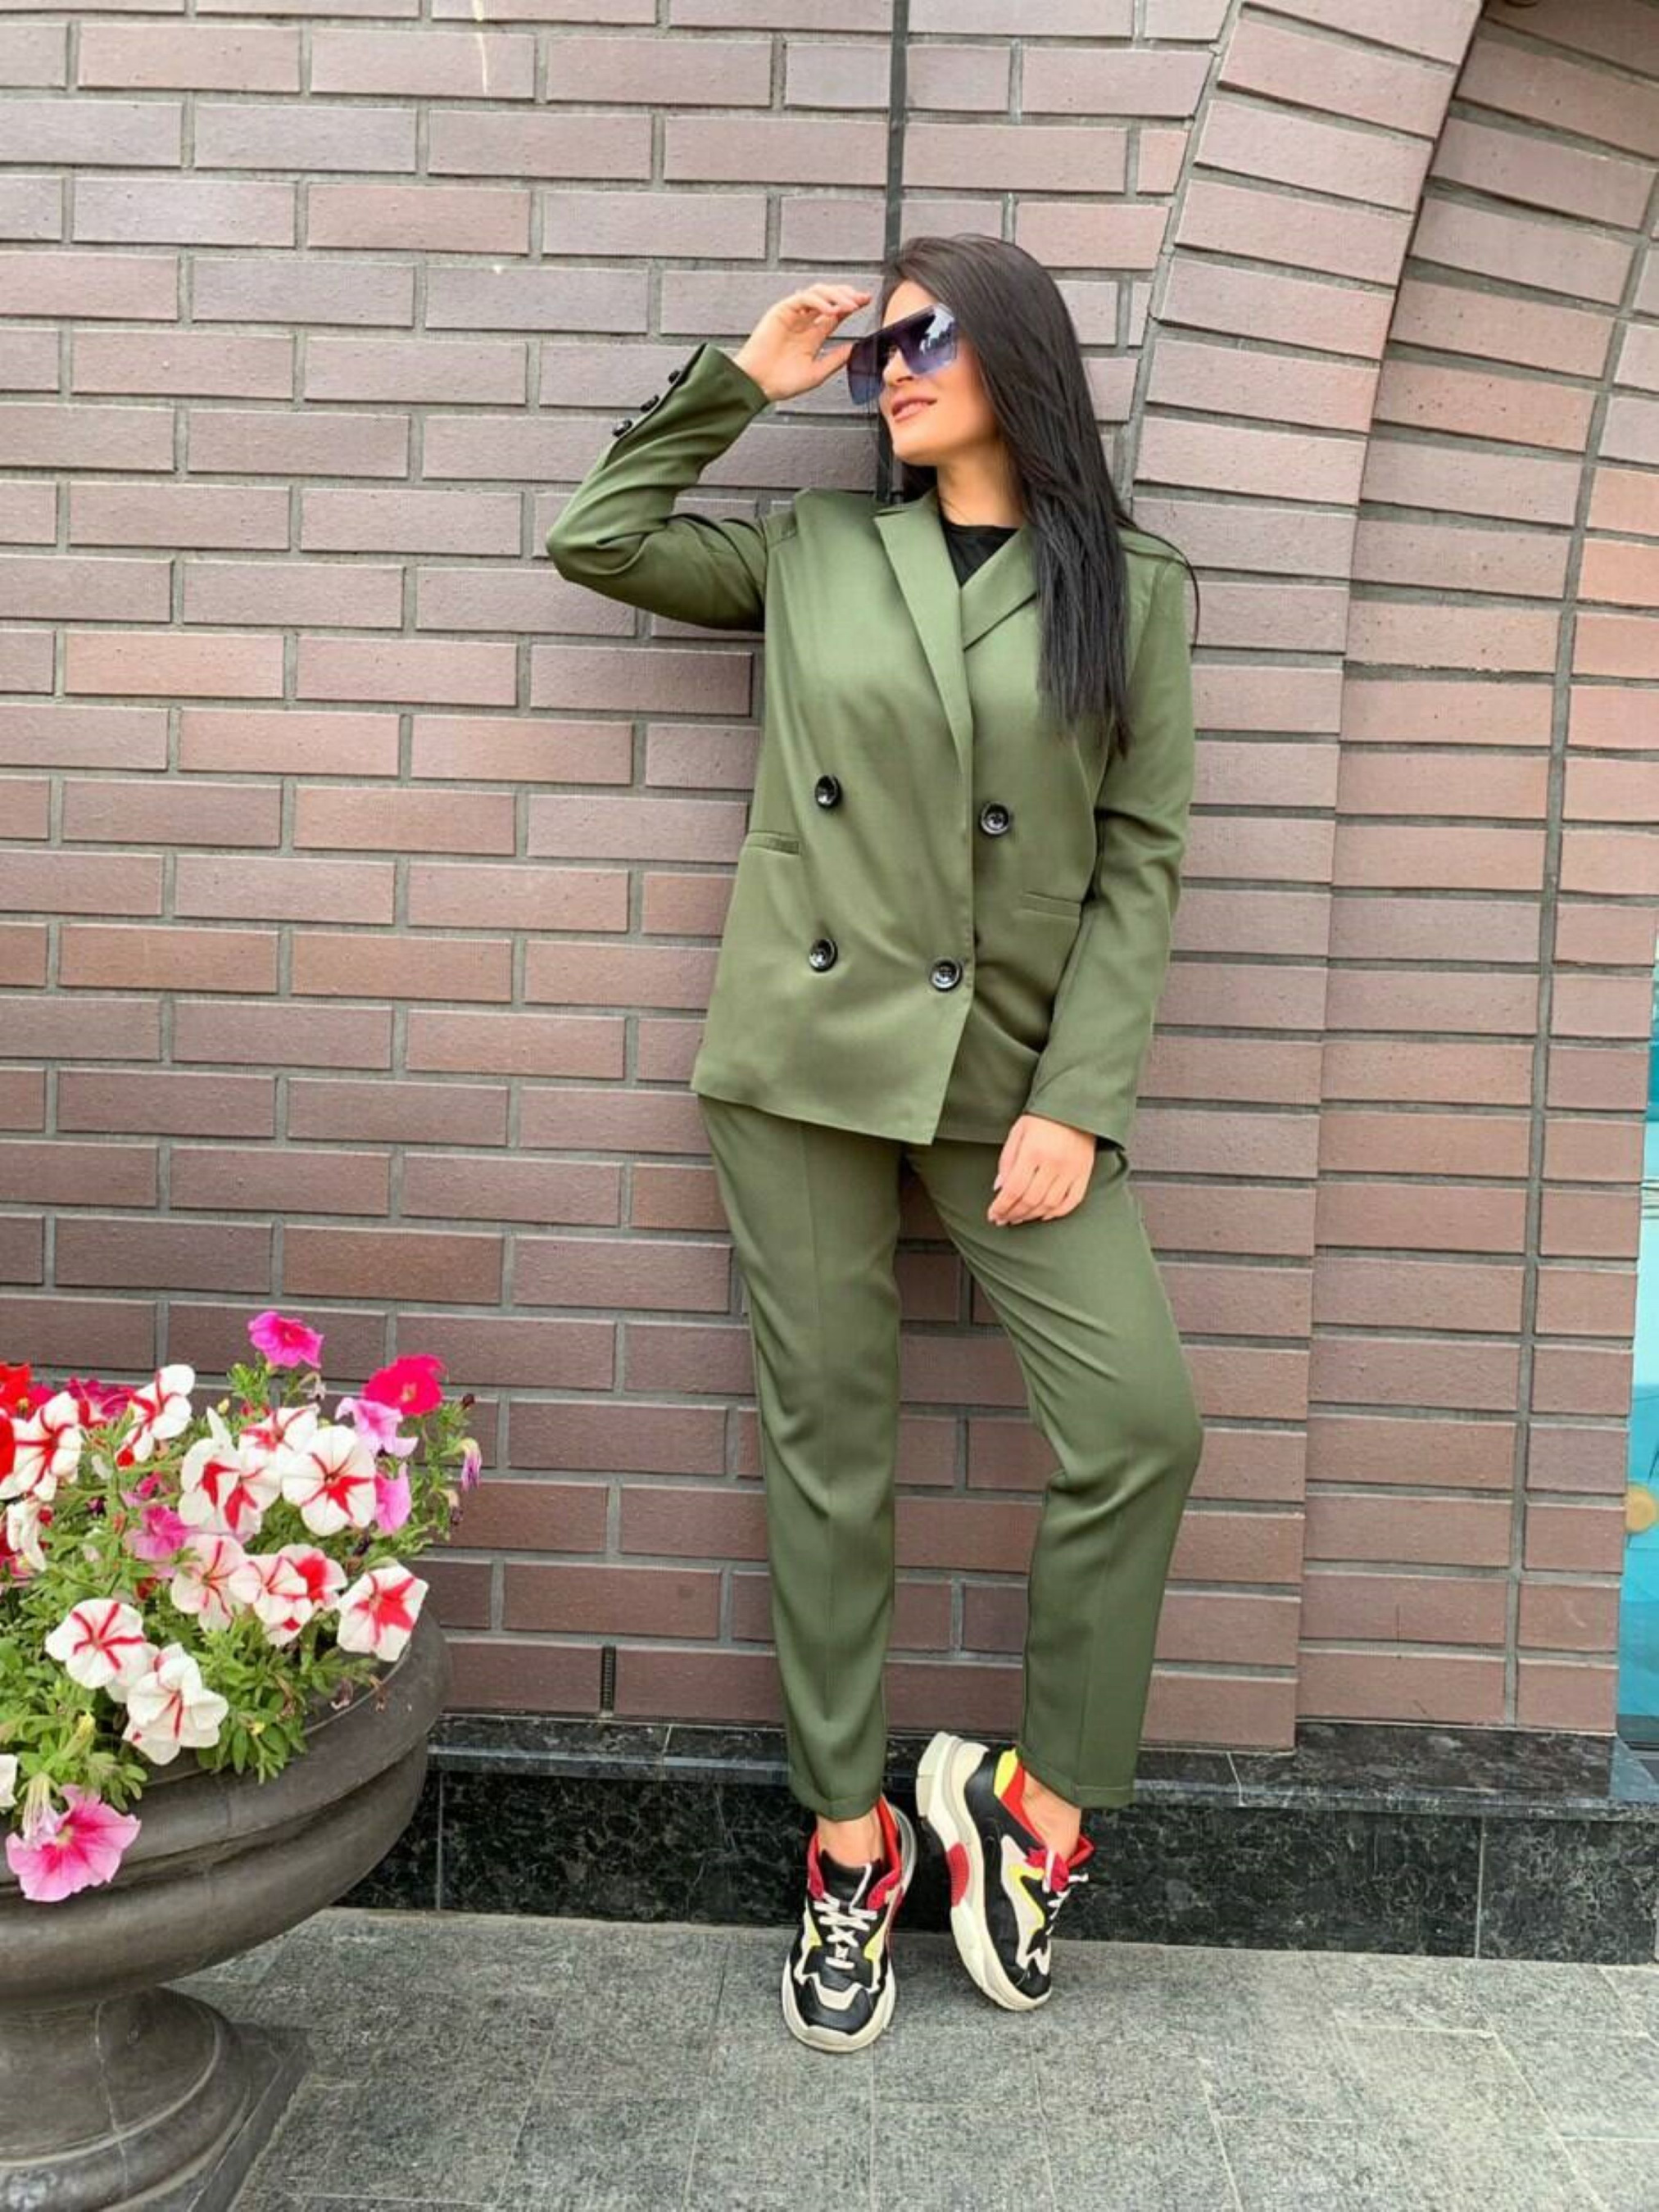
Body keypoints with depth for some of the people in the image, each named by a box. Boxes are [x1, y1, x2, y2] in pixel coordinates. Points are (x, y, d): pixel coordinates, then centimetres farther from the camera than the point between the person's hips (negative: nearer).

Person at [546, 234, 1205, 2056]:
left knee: (1142, 1426, -11)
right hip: (808, 1055, 1)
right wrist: (740, 380, 11)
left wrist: (1079, 1100, -8)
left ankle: (1032, 1805, 11)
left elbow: (1141, 859, 1)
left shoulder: (1129, 585, 6)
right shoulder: (813, 551, 11)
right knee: (828, 1449, 4)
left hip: (1015, 1074, 0)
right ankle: (850, 1838, 20)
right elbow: (597, 539, 16)